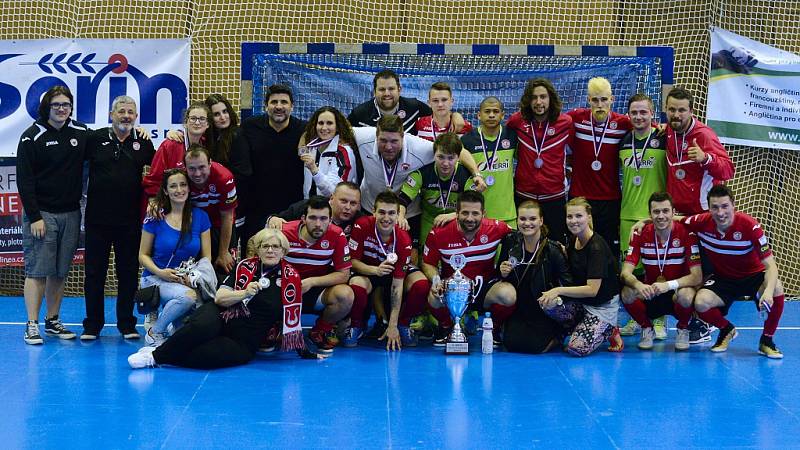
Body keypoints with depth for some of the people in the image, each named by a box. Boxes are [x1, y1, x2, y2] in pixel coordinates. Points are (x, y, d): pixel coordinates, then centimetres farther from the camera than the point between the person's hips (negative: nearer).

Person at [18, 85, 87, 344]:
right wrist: (34, 217, -13)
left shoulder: (81, 133, 8)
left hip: (71, 213, 4)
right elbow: (24, 180, -7)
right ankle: (32, 325, -2)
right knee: (37, 270, -5)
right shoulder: (32, 137, -5)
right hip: (42, 214, -4)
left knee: (60, 272, 8)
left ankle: (53, 321, 17)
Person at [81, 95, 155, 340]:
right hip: (98, 218, -1)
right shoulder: (95, 139, -1)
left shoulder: (143, 143, 6)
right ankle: (92, 325, 16)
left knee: (129, 273, 8)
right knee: (94, 273, 6)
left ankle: (127, 325, 18)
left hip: (130, 220, 1)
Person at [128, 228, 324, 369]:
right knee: (204, 326, -37)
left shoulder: (291, 277, 1)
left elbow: (292, 318, 4)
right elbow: (219, 298, 0)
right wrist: (244, 293, -17)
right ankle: (158, 352, -22)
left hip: (244, 341, -1)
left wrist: (303, 352, 2)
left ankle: (157, 357, -22)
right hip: (219, 318, 1)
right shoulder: (245, 266, 5)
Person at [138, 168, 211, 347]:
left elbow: (206, 257, 6)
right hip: (155, 279, -2)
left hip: (188, 281, 2)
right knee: (189, 296, -34)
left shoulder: (200, 217, 5)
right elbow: (143, 255, 3)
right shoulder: (155, 217, -2)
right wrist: (159, 272, -16)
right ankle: (154, 333, -10)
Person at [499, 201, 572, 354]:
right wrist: (503, 273, -11)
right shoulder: (511, 242, -1)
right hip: (519, 309, 3)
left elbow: (567, 283, -10)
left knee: (534, 345, -23)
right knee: (511, 342, -20)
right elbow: (498, 273, 11)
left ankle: (557, 337, 10)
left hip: (544, 311, -3)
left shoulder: (553, 250, -13)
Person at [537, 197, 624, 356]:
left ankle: (608, 332, 5)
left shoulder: (597, 247, -21)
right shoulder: (573, 241, 2)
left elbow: (592, 289, -25)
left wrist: (559, 290, -26)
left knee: (577, 348, -23)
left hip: (602, 305, -7)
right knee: (548, 304, -22)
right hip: (580, 301, 7)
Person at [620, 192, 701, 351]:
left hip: (677, 292, -2)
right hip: (650, 294, 2)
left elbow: (697, 277, -20)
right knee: (627, 293, -29)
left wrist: (668, 285, -37)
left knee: (686, 295, -36)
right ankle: (647, 329, 1)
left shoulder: (686, 233, -16)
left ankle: (683, 330, -2)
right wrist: (638, 285, -38)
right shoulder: (641, 234, -8)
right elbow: (625, 272, -14)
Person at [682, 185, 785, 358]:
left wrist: (768, 290, -44)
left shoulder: (750, 226, -25)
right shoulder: (702, 223, -17)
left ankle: (766, 341, -8)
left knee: (777, 289, -34)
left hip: (752, 276, -2)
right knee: (700, 303, -28)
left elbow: (770, 266, -26)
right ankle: (727, 330, 9)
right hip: (722, 278, 2)